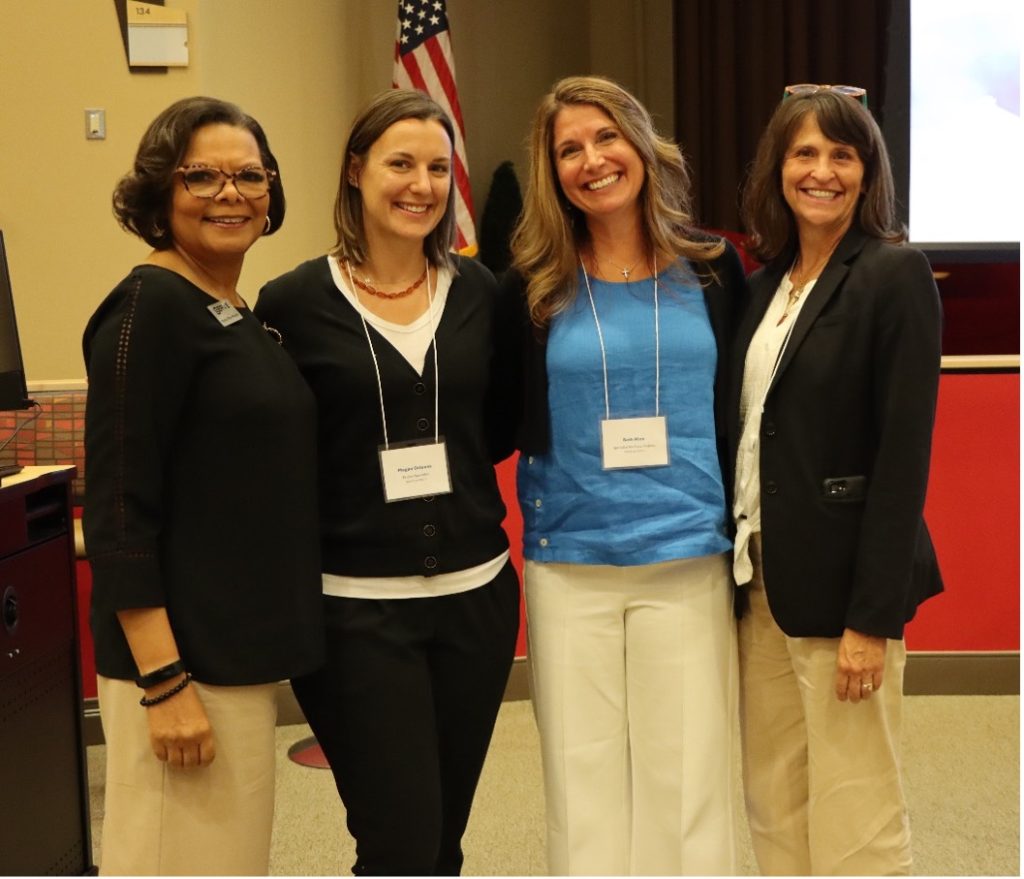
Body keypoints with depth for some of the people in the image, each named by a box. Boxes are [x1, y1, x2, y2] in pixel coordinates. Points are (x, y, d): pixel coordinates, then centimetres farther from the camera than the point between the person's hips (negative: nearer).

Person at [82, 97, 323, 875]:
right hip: (182, 661, -8)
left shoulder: (245, 316, 11)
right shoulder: (149, 307, -13)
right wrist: (163, 682, -21)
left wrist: (268, 648, 13)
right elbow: (118, 513, -18)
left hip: (241, 652, 8)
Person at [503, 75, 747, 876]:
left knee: (686, 779, 7)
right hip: (569, 566, 0)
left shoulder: (714, 268, 3)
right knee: (584, 781, 9)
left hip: (690, 561, 0)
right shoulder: (532, 285, 1)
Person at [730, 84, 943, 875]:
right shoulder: (769, 280, 11)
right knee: (774, 806, 15)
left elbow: (904, 456, -14)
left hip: (842, 579, -6)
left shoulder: (895, 275, -10)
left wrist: (872, 614, -17)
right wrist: (746, 568, 8)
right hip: (761, 574, 7)